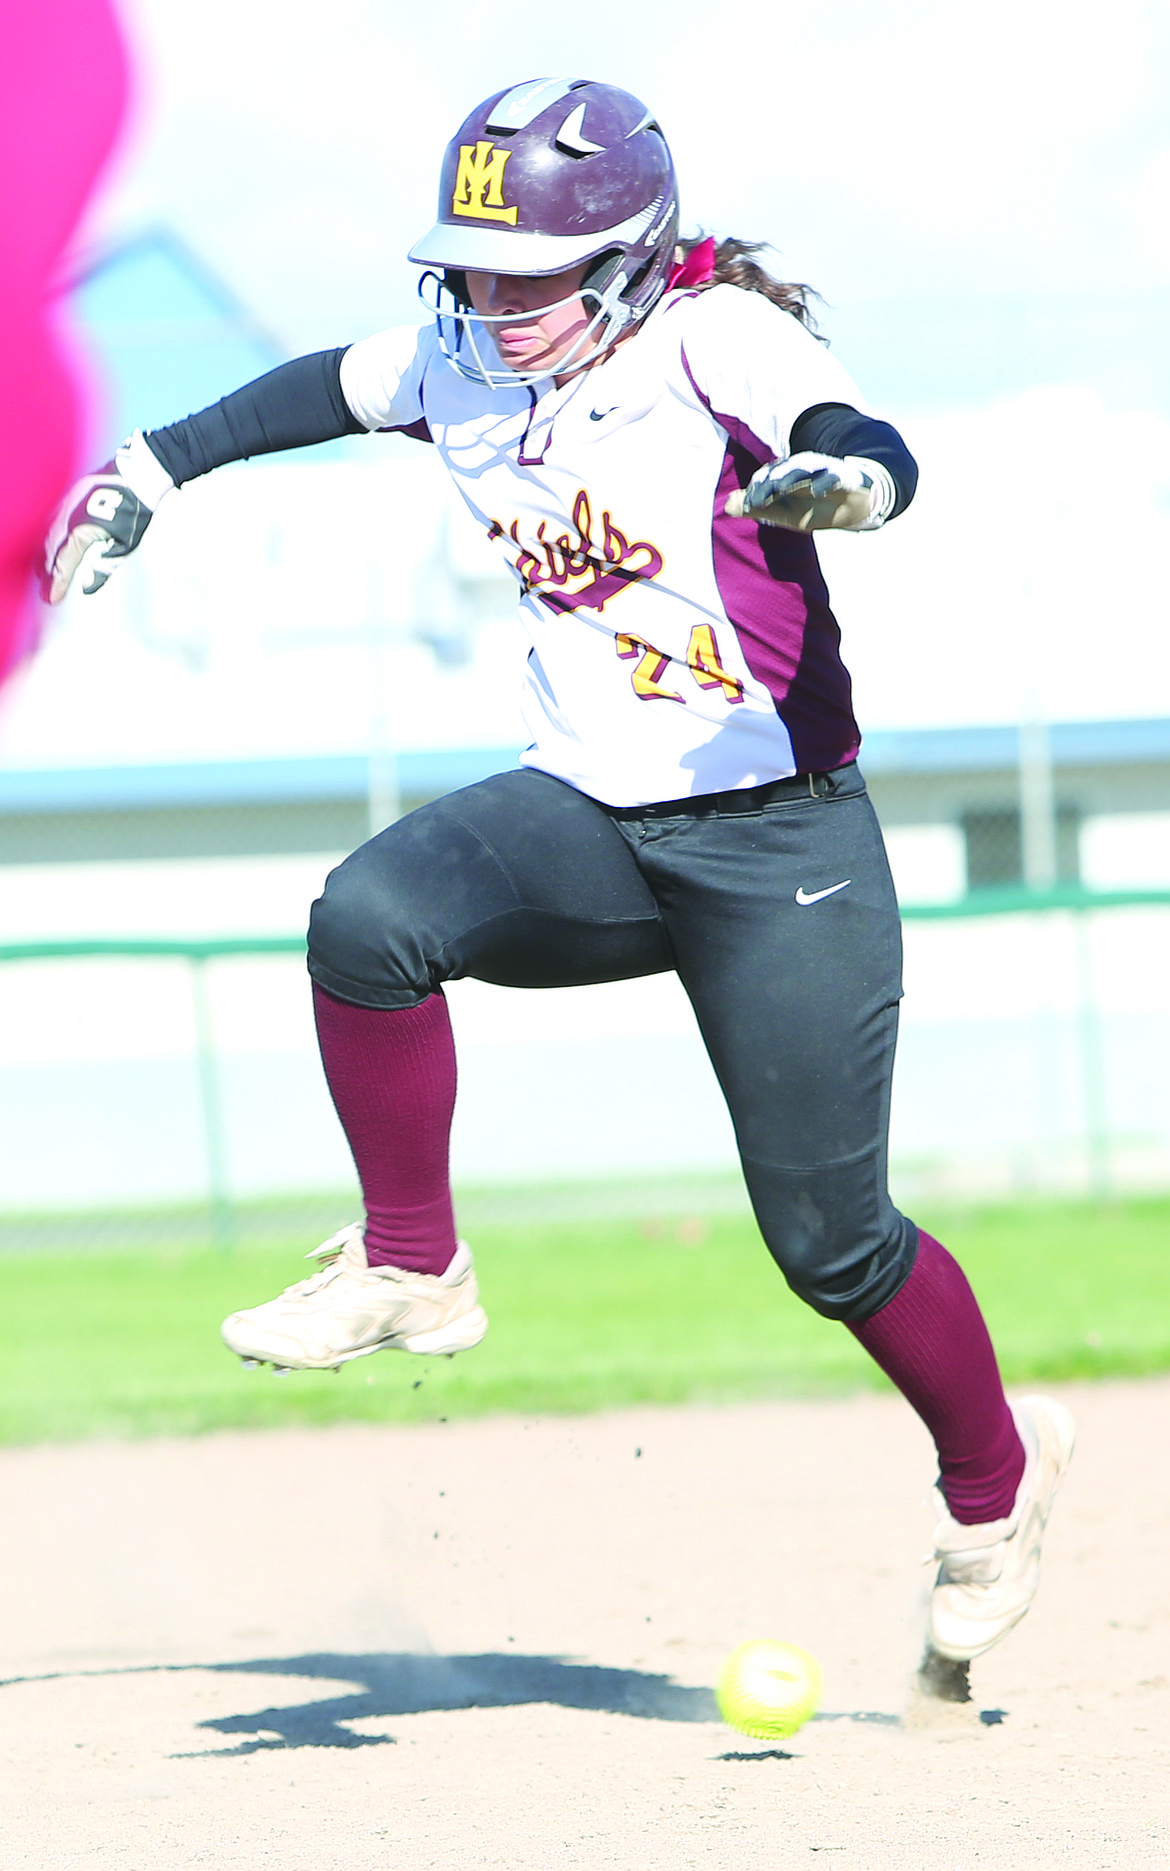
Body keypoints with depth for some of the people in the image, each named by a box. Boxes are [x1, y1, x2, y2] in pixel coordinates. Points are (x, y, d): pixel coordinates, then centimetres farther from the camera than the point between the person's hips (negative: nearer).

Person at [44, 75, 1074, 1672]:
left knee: (830, 1240, -4)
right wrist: (156, 467, 29)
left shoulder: (716, 338, -16)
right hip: (585, 823, 5)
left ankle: (998, 1473, 25)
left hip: (781, 849, -5)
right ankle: (411, 1270, -6)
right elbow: (324, 390, 23)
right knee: (370, 920, -25)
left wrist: (839, 478, -56)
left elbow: (876, 454, -34)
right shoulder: (460, 364, 2)